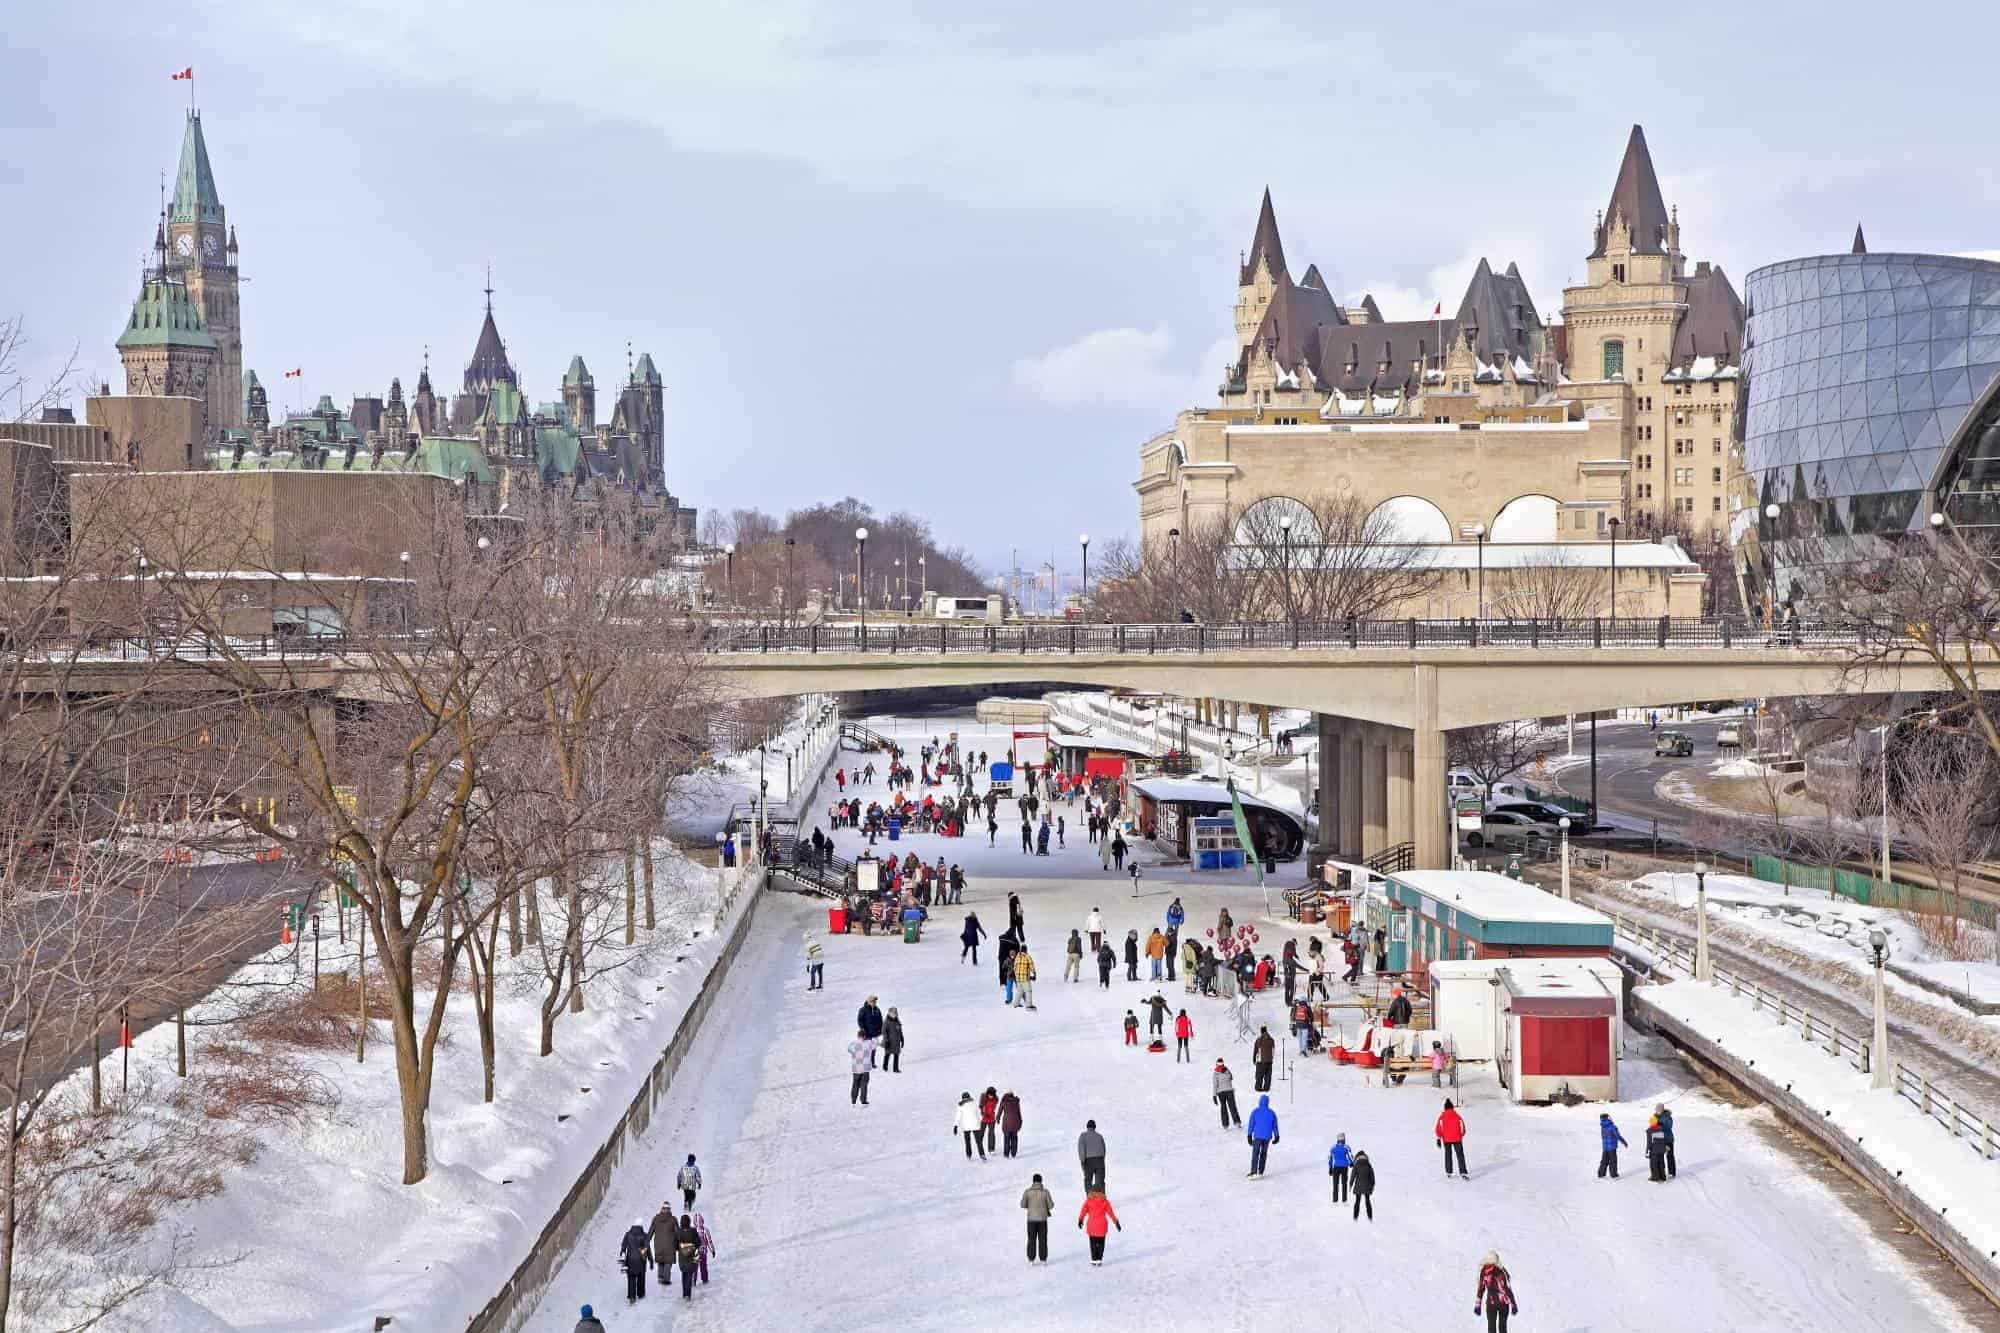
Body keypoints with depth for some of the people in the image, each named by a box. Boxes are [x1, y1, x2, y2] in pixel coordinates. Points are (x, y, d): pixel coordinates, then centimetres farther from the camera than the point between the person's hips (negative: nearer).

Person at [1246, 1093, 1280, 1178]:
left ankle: (1253, 1172, -15)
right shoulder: (1272, 1113, 0)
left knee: (1255, 1154, -2)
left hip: (1257, 1136, -2)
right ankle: (1260, 1172, 17)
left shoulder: (1255, 1112, -4)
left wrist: (1249, 1136, 3)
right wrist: (1276, 1136, 14)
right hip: (1267, 1137, 2)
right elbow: (1275, 1126, 5)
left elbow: (1251, 1124, -3)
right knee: (1264, 1153, 15)